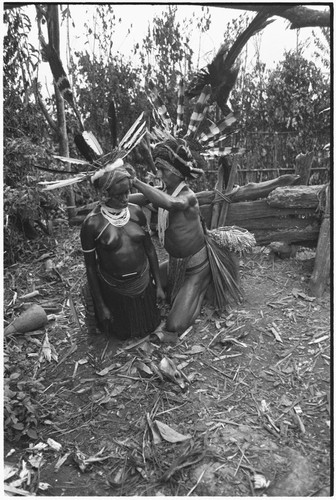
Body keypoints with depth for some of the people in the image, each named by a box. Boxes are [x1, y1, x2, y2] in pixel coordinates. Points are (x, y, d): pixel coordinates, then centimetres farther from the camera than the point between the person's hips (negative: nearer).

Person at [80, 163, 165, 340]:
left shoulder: (136, 211, -10)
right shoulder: (92, 223, -22)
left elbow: (150, 248, 0)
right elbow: (90, 266, -13)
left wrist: (158, 285, 3)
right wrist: (100, 306, -8)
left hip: (143, 283, 3)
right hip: (115, 290, -3)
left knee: (149, 325, 25)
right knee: (123, 332, 24)